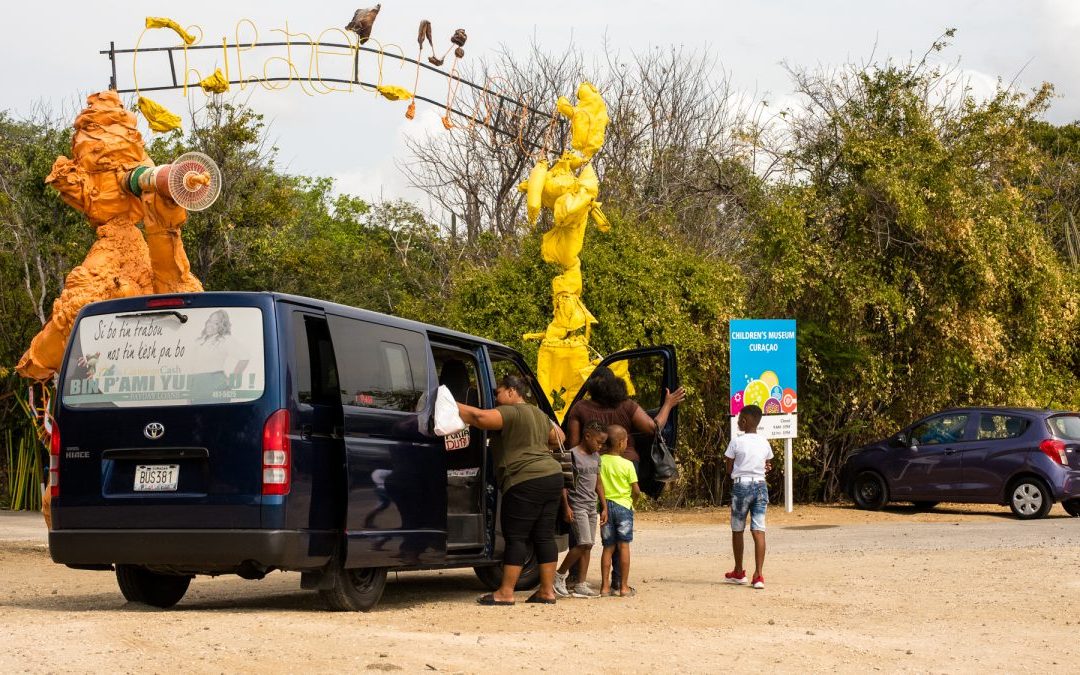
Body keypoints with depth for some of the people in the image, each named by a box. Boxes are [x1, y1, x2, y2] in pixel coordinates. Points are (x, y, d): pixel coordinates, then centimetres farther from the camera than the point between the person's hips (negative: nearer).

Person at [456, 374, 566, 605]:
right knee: (544, 536, 10)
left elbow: (480, 417, -22)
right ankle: (547, 591, 12)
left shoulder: (511, 413, -8)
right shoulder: (538, 414, 20)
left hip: (526, 481, -9)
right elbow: (559, 437, 34)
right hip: (553, 476, 9)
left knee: (516, 537, -4)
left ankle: (505, 593, -2)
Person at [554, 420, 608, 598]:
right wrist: (566, 507, -15)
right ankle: (559, 575, -2)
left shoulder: (595, 457, 14)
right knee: (584, 543, -15)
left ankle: (581, 586, 5)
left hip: (592, 506, 8)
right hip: (577, 506, -7)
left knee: (587, 546, 4)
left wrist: (604, 507, 15)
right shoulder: (572, 455, -9)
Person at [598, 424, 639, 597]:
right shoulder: (627, 464, -9)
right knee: (623, 545, 2)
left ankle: (605, 585, 8)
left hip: (605, 506, 3)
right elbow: (636, 491, -7)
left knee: (608, 547, 9)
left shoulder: (599, 461, -2)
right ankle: (623, 586, 2)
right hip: (623, 505, -3)